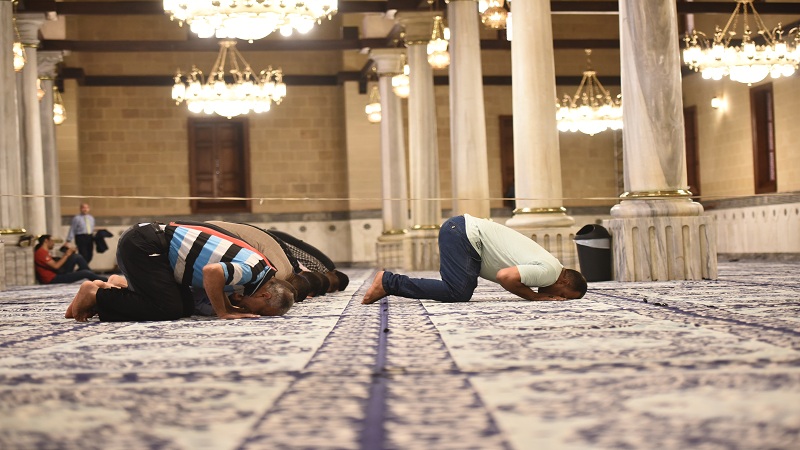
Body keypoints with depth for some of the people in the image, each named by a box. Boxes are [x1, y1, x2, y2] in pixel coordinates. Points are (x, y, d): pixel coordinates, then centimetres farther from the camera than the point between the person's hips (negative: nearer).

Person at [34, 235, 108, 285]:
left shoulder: (43, 252, 18)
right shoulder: (41, 252, -14)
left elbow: (55, 264, 14)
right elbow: (56, 266, -21)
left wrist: (66, 254, 6)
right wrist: (67, 255, -10)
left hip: (57, 274, 10)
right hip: (52, 280, -10)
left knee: (77, 257, 5)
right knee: (85, 273, -15)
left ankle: (93, 276, 5)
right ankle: (106, 280, 4)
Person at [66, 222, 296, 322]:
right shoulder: (253, 271, -20)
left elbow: (217, 280, 22)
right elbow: (211, 272, -36)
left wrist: (230, 307, 4)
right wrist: (224, 313, -21)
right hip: (143, 245, -9)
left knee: (185, 307, 6)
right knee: (169, 309, -15)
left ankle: (107, 291, 11)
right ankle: (96, 295, -3)